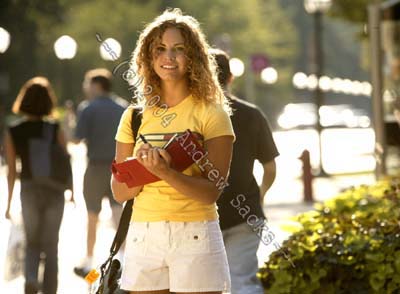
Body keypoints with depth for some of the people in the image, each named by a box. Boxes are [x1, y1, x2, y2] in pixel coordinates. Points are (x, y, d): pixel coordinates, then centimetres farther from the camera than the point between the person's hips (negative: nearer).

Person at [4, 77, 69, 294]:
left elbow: (12, 170, -5)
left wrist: (9, 202, 3)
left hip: (29, 190, 1)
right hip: (54, 191, -1)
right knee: (51, 244, 12)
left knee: (32, 243, 15)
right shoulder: (55, 129, -9)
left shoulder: (13, 132, -7)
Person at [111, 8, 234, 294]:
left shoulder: (211, 113, -1)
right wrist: (143, 167, -11)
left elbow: (212, 191, -9)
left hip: (194, 235, -3)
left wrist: (166, 172, -24)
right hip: (143, 236, 3)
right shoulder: (134, 117, 9)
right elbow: (120, 192, 8)